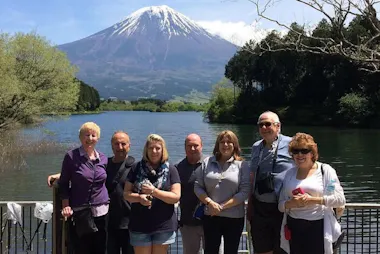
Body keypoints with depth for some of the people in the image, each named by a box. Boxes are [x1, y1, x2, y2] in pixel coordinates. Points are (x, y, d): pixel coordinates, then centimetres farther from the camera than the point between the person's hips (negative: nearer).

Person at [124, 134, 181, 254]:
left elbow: (176, 197, -8)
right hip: (140, 225, 1)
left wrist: (154, 191, -20)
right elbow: (126, 193, 3)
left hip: (164, 226, 0)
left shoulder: (170, 170, 0)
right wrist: (139, 198, -18)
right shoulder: (137, 168, 3)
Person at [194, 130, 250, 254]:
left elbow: (244, 192, -7)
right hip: (210, 216, 1)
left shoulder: (242, 165, 0)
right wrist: (209, 202, -13)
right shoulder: (207, 162, 7)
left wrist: (222, 206, -13)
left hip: (234, 218, -1)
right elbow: (197, 186, 4)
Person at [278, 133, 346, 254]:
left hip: (318, 227, -4)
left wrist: (313, 200, -18)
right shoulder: (289, 173, 11)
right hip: (294, 228, 4)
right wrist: (291, 203, -12)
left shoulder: (325, 170, -1)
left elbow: (340, 199, -9)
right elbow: (280, 204, 10)